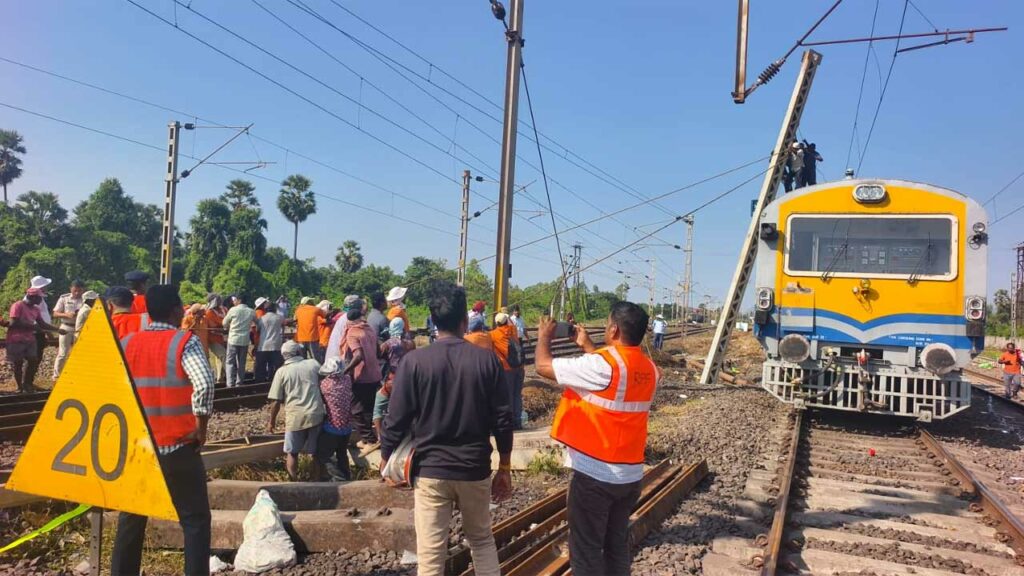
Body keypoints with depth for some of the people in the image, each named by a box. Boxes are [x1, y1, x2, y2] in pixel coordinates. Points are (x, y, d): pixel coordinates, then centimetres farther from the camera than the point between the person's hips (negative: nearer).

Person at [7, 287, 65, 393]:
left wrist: (57, 329, 8)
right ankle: (20, 387, 12)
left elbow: (42, 324, 15)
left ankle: (26, 385, 16)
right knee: (17, 363, 2)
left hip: (29, 340, 7)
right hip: (16, 340, -7)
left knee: (33, 361, 3)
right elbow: (14, 323, -20)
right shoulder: (18, 305, -13)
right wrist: (31, 326, -17)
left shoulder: (36, 309, 10)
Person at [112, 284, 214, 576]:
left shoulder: (126, 343, 3)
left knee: (131, 517, 18)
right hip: (178, 447, -4)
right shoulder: (185, 341, -12)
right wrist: (200, 428, -13)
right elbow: (204, 384, -26)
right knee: (195, 519, 6)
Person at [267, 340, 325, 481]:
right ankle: (315, 482, 21)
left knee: (292, 453, 16)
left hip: (296, 417, -2)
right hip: (316, 414, 2)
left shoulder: (282, 371, -2)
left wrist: (272, 421, 11)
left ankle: (293, 484, 18)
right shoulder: (314, 364, 3)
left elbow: (276, 401, -3)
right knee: (316, 452, 14)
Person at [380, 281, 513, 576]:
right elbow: (503, 420, -3)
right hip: (475, 470, 2)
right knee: (482, 540, 23)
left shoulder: (414, 361, -11)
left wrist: (386, 460, 9)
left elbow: (396, 420, -8)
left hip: (430, 471, -2)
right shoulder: (487, 360, -6)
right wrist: (505, 469, 9)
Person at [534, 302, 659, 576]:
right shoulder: (649, 369, 1)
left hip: (595, 473, -7)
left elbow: (543, 366, -14)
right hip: (631, 473, 7)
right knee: (617, 544, 20)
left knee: (586, 549, 6)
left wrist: (544, 336, 5)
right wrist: (587, 345, 25)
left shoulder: (601, 364, -21)